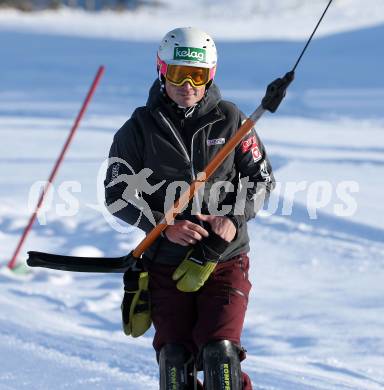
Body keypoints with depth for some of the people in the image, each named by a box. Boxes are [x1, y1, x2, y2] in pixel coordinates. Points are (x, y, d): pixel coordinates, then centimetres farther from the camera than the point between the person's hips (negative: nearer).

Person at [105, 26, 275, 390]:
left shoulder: (230, 120, 1)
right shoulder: (140, 127, 0)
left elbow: (262, 178, 7)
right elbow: (116, 193, 1)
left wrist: (234, 218, -11)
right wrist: (164, 225, -13)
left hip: (225, 259, -1)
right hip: (165, 261, 1)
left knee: (219, 350, -15)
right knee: (174, 356, -3)